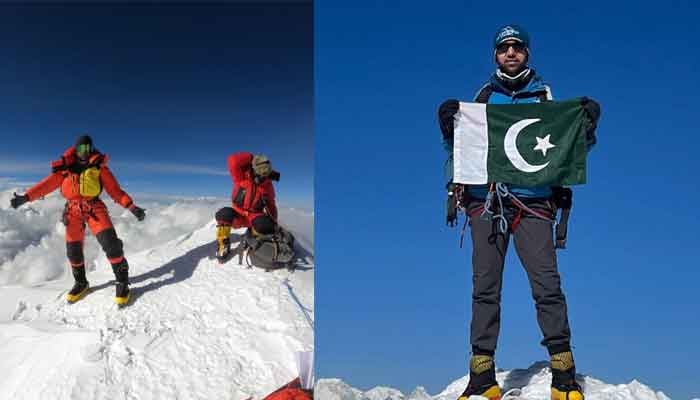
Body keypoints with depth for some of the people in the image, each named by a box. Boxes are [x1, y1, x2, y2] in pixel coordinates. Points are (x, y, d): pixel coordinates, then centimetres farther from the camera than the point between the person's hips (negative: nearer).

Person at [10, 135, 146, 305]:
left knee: (110, 242, -19)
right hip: (73, 210, 3)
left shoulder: (99, 167, 5)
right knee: (73, 250, 7)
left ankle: (122, 282, -9)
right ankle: (81, 283, 29)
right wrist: (25, 197, -6)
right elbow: (47, 184, 5)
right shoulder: (66, 168, 8)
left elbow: (115, 190, 1)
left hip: (94, 208, -2)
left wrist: (131, 206, -11)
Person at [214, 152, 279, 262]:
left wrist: (274, 222, 0)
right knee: (224, 214, -36)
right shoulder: (241, 177, -14)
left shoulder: (267, 185, -3)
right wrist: (251, 158, -22)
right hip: (238, 215, -1)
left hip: (255, 216, 2)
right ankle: (223, 245, -17)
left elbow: (271, 205, 9)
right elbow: (233, 161, -32)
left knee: (264, 225, -35)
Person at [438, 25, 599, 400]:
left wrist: (587, 125, -8)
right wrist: (449, 124, -3)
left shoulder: (544, 95, 13)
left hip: (533, 200, -1)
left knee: (547, 284, -11)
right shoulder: (484, 95, 15)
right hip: (486, 199, 1)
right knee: (485, 287, -3)